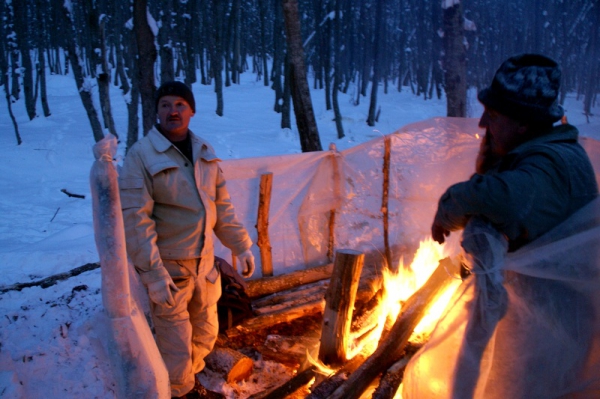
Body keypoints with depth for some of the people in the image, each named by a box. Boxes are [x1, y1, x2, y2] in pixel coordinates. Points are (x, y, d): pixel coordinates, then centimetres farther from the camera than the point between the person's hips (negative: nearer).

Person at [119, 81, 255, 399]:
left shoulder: (204, 152, 5)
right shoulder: (141, 155, -14)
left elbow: (222, 206, 12)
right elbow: (134, 220, -19)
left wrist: (241, 246, 10)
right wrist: (153, 274, -23)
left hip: (204, 263, 6)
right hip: (168, 268, -6)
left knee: (205, 334, 21)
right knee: (176, 345, 5)